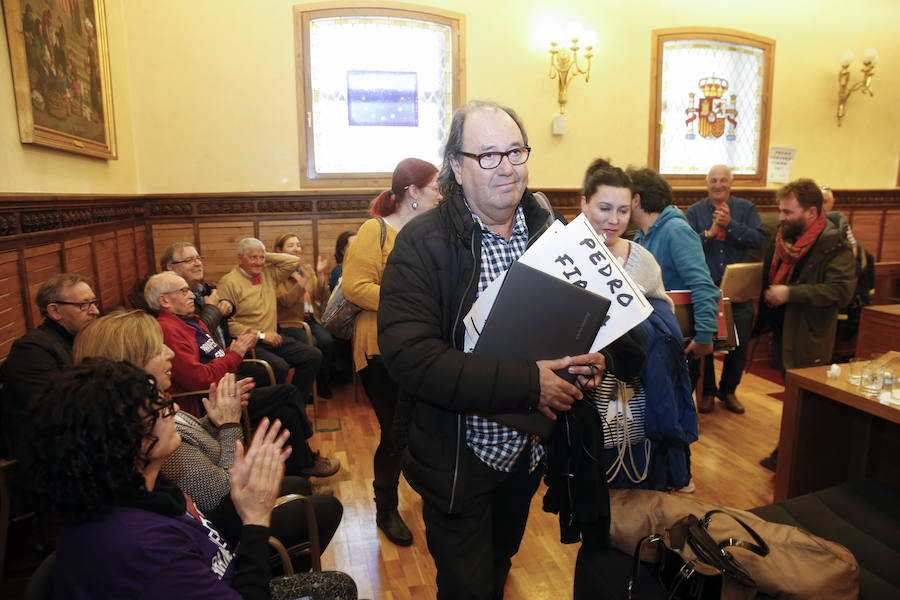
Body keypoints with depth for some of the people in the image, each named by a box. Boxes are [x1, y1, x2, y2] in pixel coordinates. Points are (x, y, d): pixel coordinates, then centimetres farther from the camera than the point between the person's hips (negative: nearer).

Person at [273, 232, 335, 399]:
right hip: (289, 321, -4)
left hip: (311, 319, 5)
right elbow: (286, 301, -15)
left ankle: (323, 385, -6)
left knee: (327, 340, -24)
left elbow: (320, 298, 6)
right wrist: (304, 279, -23)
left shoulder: (308, 269, 16)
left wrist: (320, 275, -9)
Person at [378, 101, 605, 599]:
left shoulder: (549, 232, 0)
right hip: (461, 459, -5)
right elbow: (408, 354, -28)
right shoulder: (424, 242, -18)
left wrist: (591, 357, -13)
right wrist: (526, 383, -30)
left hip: (530, 449, 5)